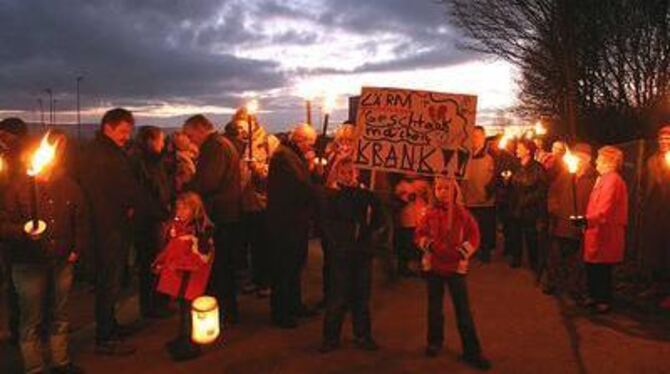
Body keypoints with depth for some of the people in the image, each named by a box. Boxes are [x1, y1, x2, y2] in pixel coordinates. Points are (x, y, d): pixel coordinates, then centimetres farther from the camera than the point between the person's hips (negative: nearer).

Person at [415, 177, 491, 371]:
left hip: (456, 266, -2)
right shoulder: (430, 213, 0)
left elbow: (474, 235, -2)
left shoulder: (462, 212, -4)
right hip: (433, 265, 2)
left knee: (463, 309, -2)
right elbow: (419, 234, 3)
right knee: (435, 306, 14)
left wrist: (462, 252, -15)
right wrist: (429, 245, -15)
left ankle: (472, 351, 6)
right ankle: (435, 342, 32)